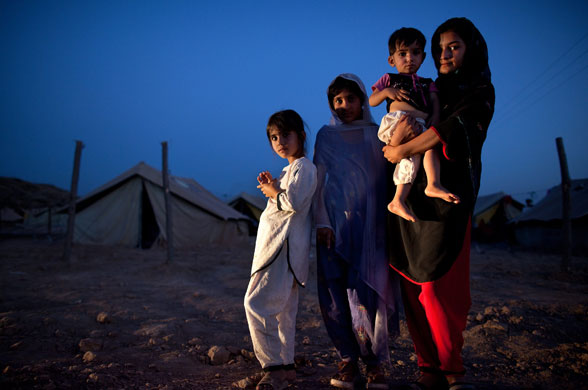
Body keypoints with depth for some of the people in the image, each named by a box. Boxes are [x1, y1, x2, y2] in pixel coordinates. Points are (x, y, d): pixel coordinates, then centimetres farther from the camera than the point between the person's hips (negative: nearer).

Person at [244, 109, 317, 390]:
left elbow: (293, 201, -23)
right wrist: (271, 186, 12)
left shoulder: (303, 166, -8)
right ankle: (286, 366, 21)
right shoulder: (290, 169, 23)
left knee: (257, 302, -15)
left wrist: (272, 191, -5)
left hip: (284, 244, -10)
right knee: (282, 307, 13)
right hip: (276, 244, 11)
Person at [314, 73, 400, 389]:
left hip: (369, 223, -1)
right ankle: (348, 360, 10)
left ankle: (375, 362, 6)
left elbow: (387, 176, 7)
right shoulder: (326, 136, 11)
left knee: (364, 291, -8)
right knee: (335, 294, -3)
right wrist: (322, 221, -5)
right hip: (336, 222, 1)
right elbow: (319, 181, 6)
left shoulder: (376, 133, 10)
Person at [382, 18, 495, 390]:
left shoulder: (480, 92, 8)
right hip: (409, 196, 5)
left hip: (447, 196, -5)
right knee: (414, 286, -1)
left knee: (438, 286, -10)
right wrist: (397, 132, -7)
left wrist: (402, 150, -9)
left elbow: (451, 129, -12)